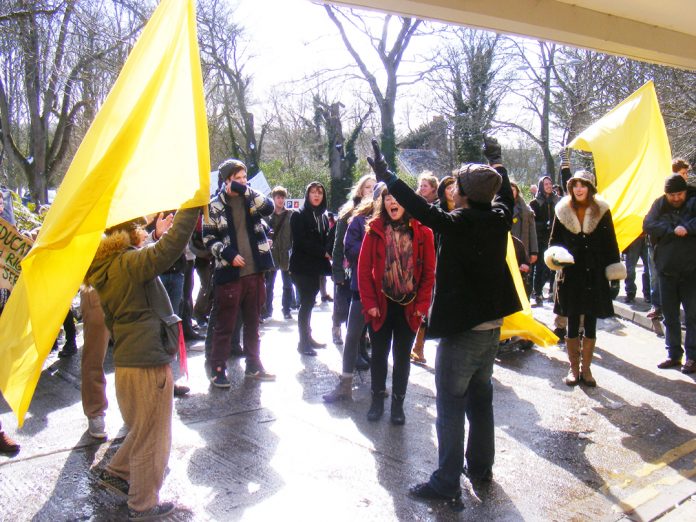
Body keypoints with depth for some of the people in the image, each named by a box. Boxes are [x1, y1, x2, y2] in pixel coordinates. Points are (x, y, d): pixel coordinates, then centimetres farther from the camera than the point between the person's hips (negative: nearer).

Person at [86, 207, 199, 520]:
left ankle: (116, 473, 39)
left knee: (142, 429, 29)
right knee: (152, 437, 8)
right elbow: (172, 246, -33)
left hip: (127, 361, 9)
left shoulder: (106, 268, 7)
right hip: (149, 363, -9)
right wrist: (192, 204, -27)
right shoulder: (130, 262, -19)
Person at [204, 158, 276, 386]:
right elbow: (208, 238, -2)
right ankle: (218, 369, 12)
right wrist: (228, 254, -15)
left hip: (254, 272, 4)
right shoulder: (216, 205, -1)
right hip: (228, 273, -4)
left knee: (252, 322, 14)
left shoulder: (251, 199, 9)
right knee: (224, 325, 2)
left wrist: (245, 190, -16)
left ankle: (253, 365, 25)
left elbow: (269, 207, -10)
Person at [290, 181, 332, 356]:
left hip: (315, 266, 6)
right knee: (306, 302, -6)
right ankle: (303, 342, 0)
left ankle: (308, 338, 19)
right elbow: (301, 241, -14)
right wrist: (323, 252, -13)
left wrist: (327, 253, -7)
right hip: (302, 266, -6)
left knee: (309, 302, 11)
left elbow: (326, 240, 14)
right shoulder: (299, 215, -6)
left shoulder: (323, 217, 14)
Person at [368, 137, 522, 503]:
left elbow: (422, 209, -25)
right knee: (481, 401, 20)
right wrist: (496, 162, 37)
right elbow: (505, 196, 22)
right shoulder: (499, 219, 3)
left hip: (460, 332, -8)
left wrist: (386, 175, -20)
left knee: (450, 408, 1)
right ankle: (480, 467, 33)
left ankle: (447, 482, 9)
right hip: (491, 329, 8)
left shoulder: (457, 224, -18)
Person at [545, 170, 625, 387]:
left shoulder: (601, 211, 1)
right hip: (570, 274, 0)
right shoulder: (563, 211, 2)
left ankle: (586, 368, 18)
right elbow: (554, 240, 8)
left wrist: (614, 268, -1)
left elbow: (610, 243, 5)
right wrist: (555, 254, -12)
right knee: (572, 325, 5)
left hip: (595, 275, 0)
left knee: (590, 324, 7)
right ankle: (573, 368, 17)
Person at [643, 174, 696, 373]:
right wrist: (673, 230, -18)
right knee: (669, 315, 10)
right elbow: (648, 225, -10)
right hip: (667, 270, 3)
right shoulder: (660, 205, 3)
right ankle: (674, 354, 21)